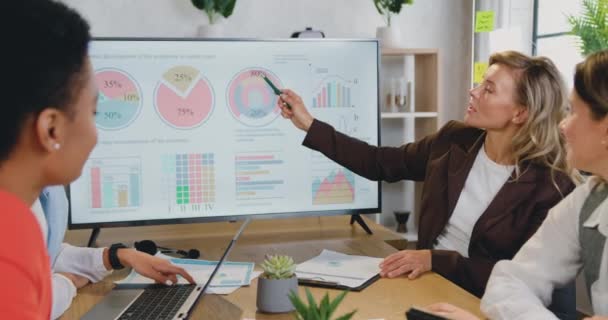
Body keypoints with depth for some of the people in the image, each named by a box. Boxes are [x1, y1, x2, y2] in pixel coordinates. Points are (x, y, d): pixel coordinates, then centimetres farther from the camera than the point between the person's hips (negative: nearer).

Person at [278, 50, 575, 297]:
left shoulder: (549, 185, -16)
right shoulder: (454, 139, -1)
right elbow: (381, 163, 7)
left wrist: (435, 260, -22)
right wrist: (309, 125, 5)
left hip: (476, 300, -5)